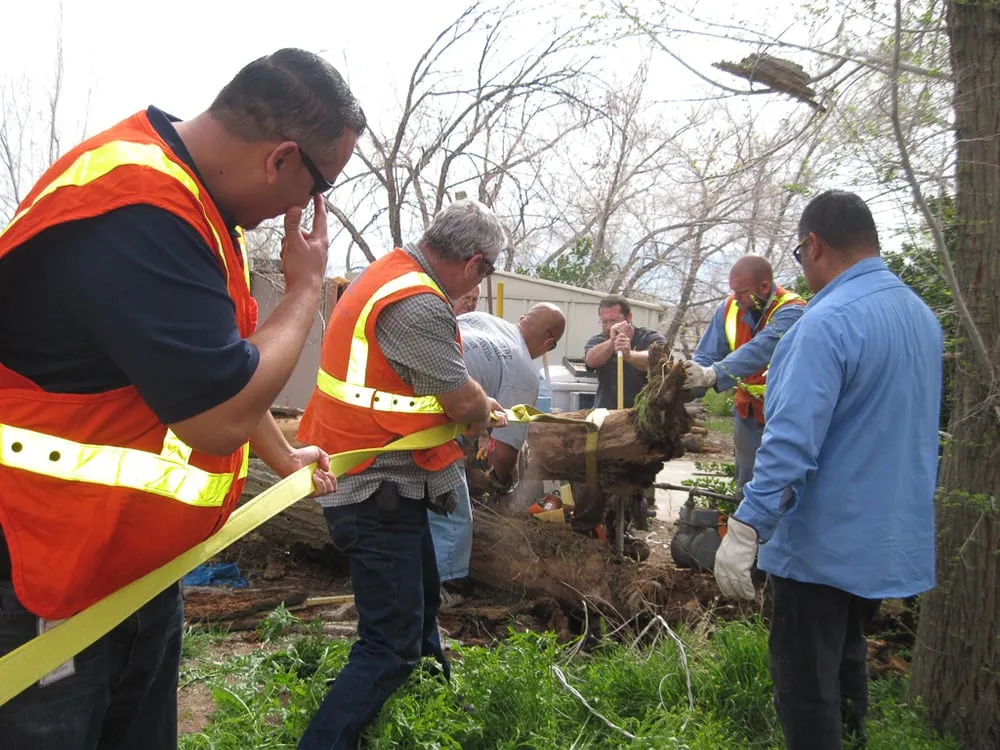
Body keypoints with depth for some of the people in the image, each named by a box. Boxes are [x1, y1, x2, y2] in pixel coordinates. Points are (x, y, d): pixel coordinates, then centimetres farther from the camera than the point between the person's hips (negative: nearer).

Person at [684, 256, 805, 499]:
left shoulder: (791, 312, -21)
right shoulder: (729, 308, -4)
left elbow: (760, 350, -38)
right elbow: (706, 355, -8)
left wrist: (713, 374, -52)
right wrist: (685, 385, -28)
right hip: (748, 410, 5)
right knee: (746, 485, 13)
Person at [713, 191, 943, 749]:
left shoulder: (829, 321, -22)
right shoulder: (923, 315, 7)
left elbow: (793, 441, -28)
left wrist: (746, 529, -27)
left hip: (824, 543, -9)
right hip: (893, 537, 9)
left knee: (807, 685, 5)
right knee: (848, 656, 26)